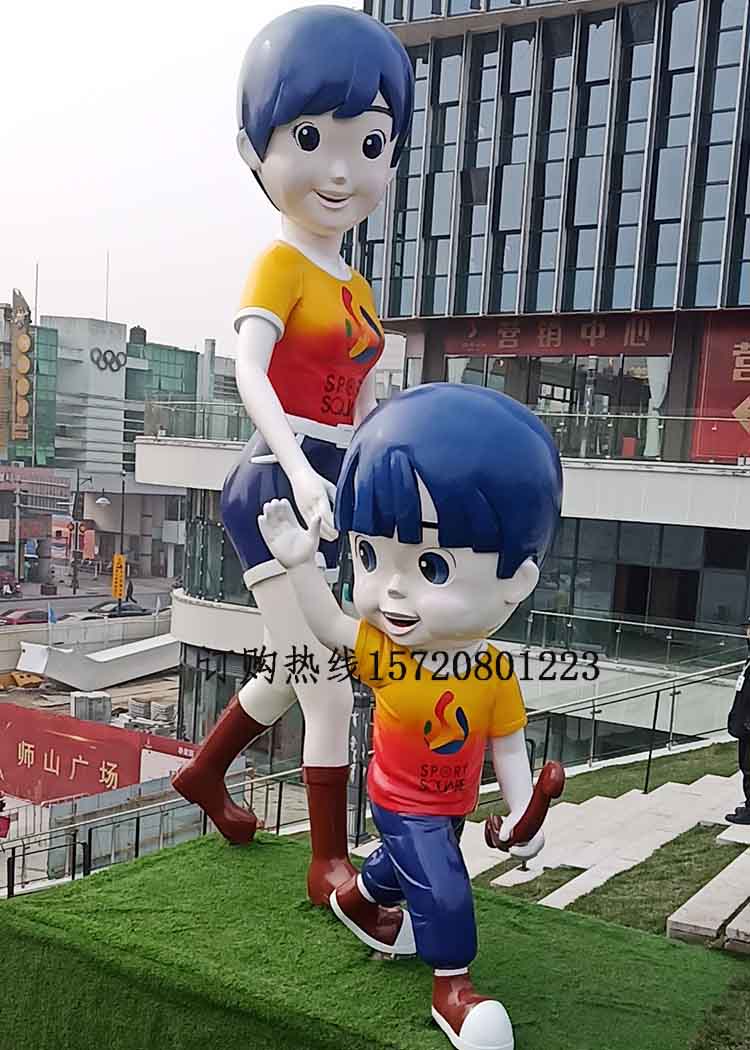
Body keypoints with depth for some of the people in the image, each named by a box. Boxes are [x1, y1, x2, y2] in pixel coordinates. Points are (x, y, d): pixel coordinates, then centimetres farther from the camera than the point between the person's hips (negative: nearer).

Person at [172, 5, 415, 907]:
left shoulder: (354, 288, 14)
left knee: (293, 673, 21)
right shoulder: (280, 265, -9)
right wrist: (298, 471, -37)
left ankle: (203, 772, 44)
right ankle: (329, 865, 10)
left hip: (323, 495, 8)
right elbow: (249, 371, -24)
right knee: (329, 687, -6)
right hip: (277, 488, -8)